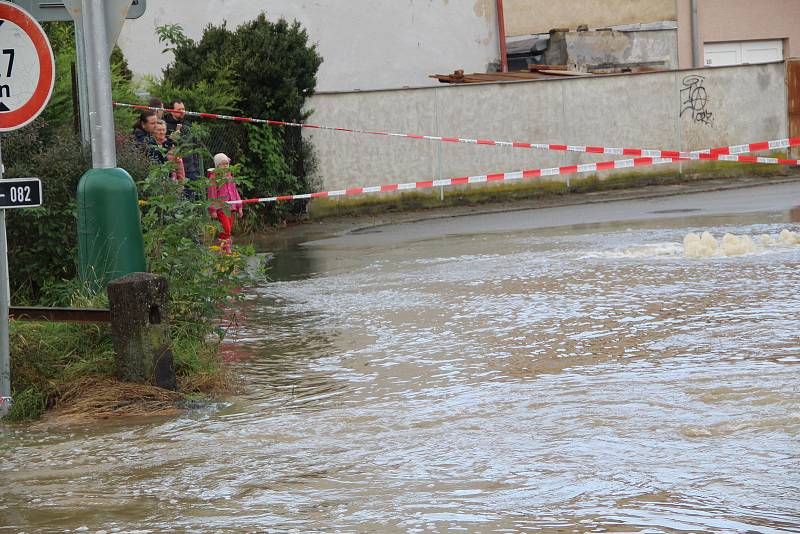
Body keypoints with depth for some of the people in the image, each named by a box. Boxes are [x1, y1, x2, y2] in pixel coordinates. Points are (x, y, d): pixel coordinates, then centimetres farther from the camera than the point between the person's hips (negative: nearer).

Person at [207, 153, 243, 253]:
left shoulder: (229, 175, 16)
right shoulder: (214, 177, -5)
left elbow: (235, 191, 21)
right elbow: (212, 194, -8)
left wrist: (239, 207, 18)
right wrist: (213, 210, -12)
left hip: (231, 207, 7)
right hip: (221, 207, -7)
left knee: (229, 230, 7)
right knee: (225, 230, -15)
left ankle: (227, 250, 10)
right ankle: (223, 250, -11)